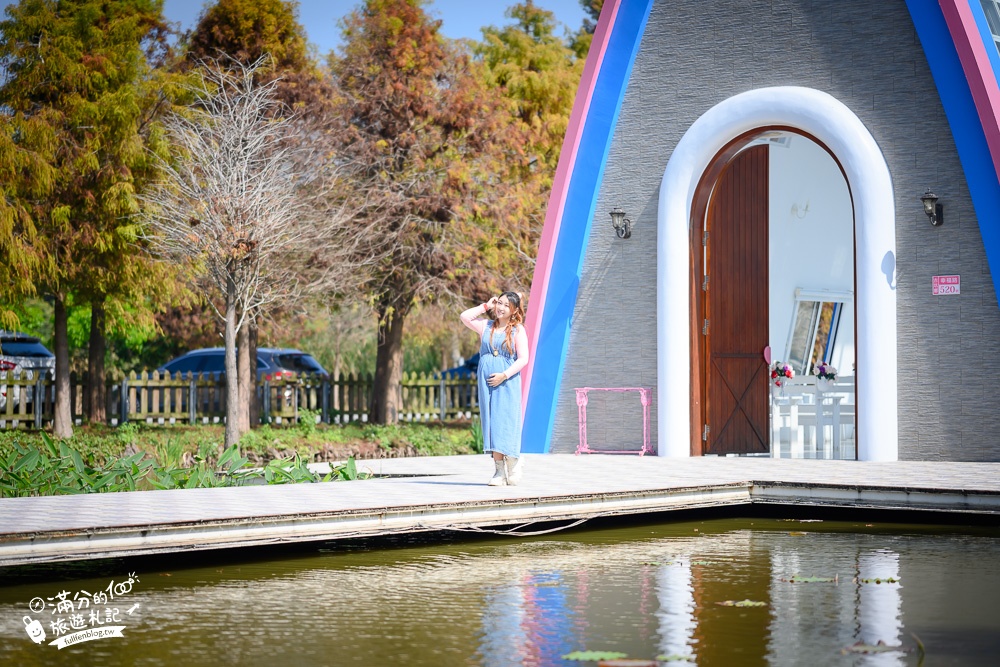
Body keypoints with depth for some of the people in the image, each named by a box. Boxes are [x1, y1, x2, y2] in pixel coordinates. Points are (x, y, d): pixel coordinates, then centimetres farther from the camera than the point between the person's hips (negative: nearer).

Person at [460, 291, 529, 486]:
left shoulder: (517, 330, 0)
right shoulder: (486, 326, 13)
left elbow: (523, 359, -5)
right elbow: (465, 317, 5)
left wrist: (504, 375, -14)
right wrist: (486, 306, 7)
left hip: (507, 382, -4)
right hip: (487, 382, 4)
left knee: (506, 422, -7)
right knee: (491, 422, 1)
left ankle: (514, 464, 11)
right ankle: (499, 471, 3)